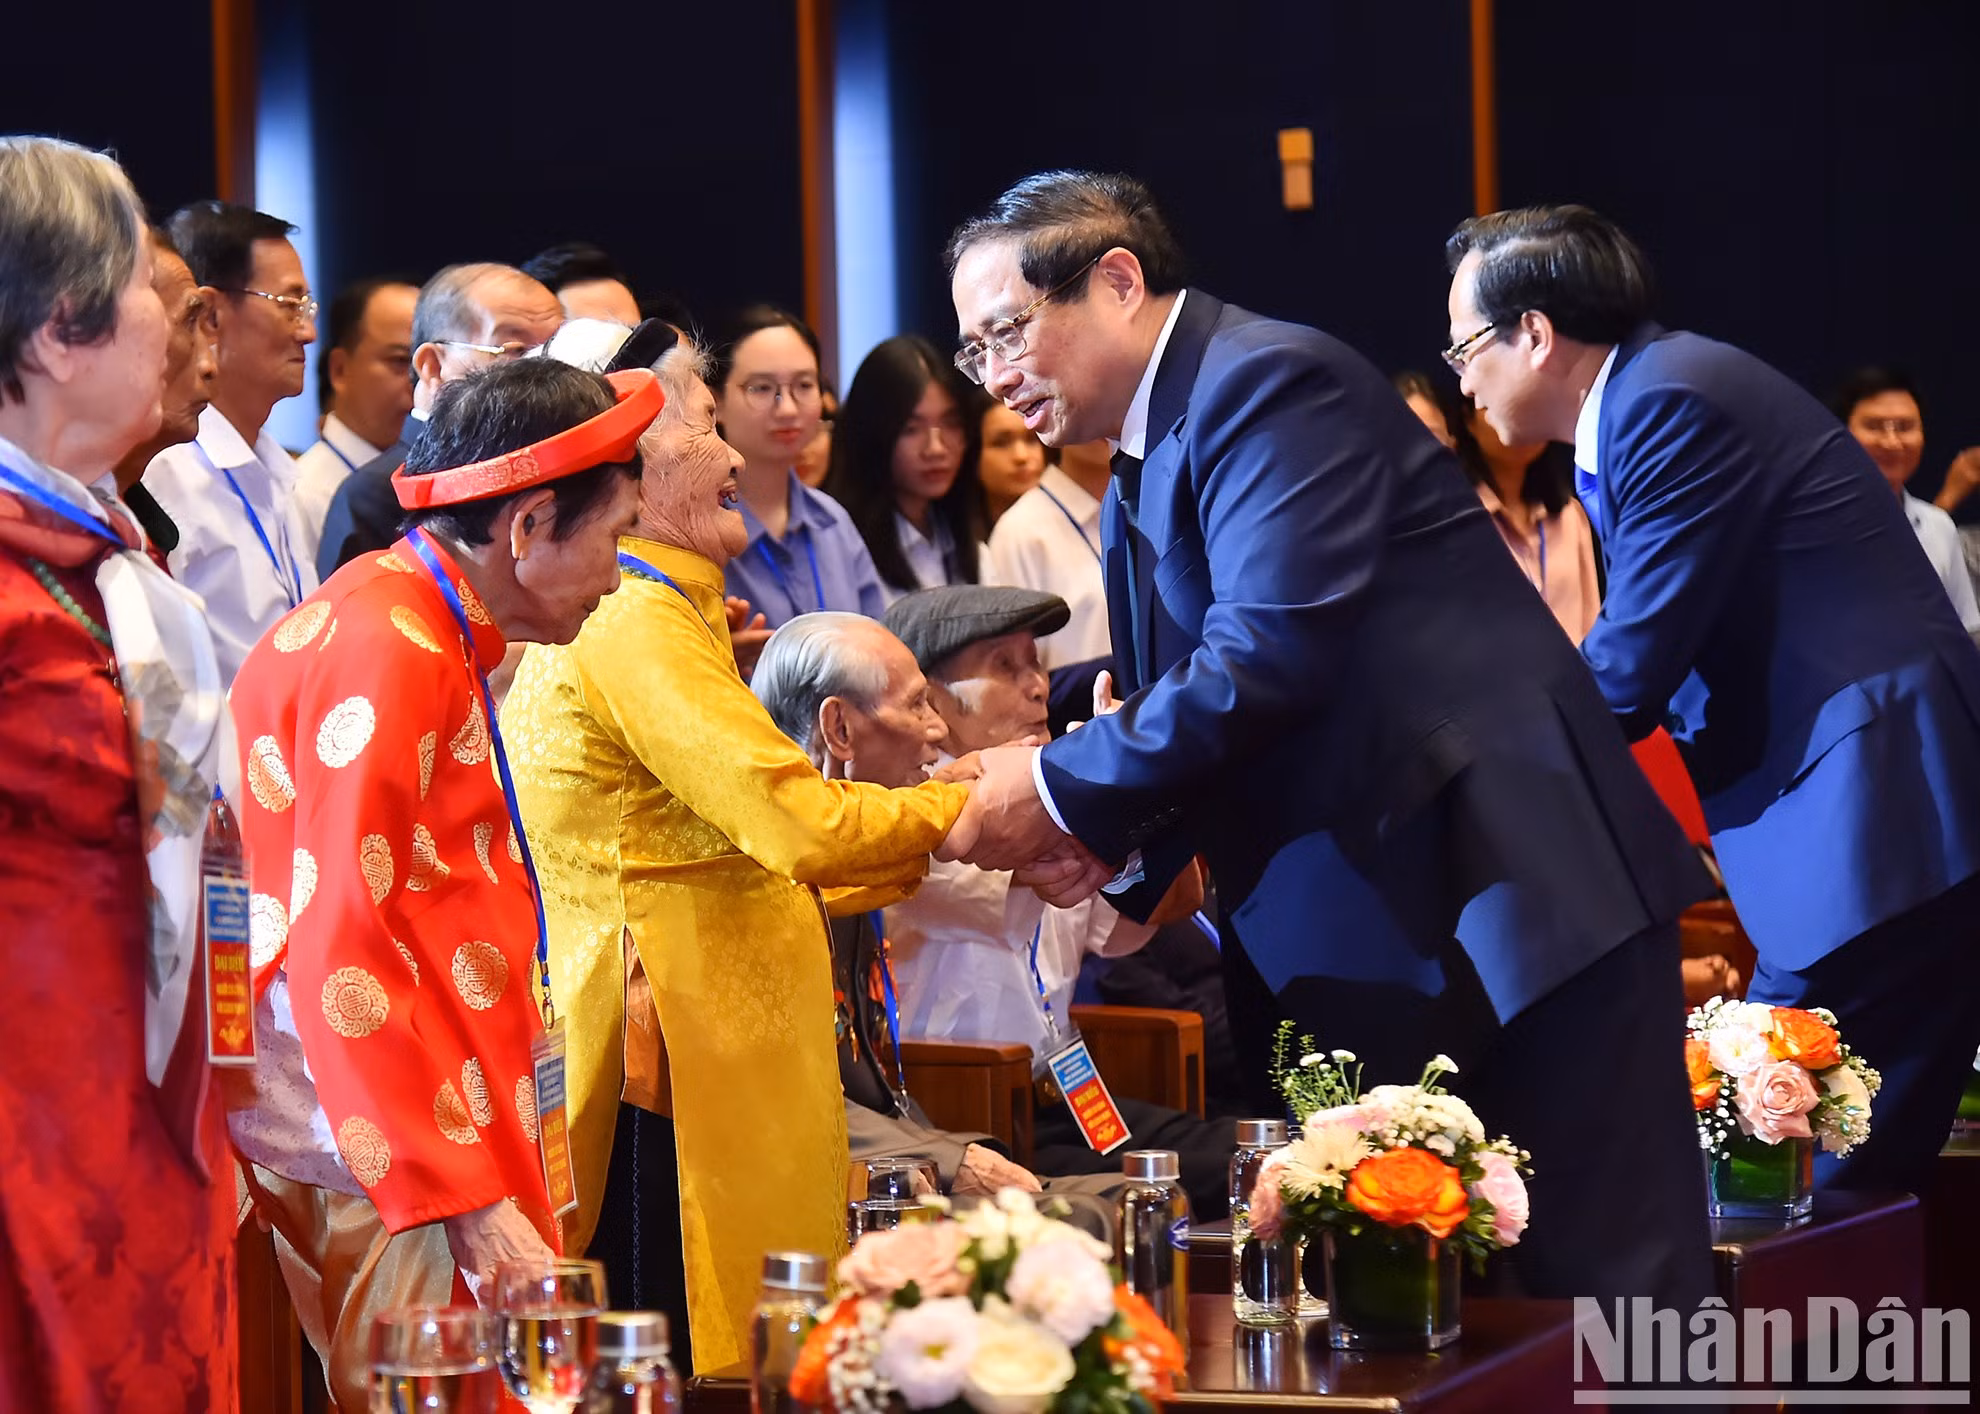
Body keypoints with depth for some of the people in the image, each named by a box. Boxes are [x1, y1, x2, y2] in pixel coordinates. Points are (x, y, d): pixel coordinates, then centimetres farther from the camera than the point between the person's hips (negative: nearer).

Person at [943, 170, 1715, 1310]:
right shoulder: (1144, 477, 18)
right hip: (1375, 936, 10)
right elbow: (1200, 706, 20)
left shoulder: (1270, 382, -12)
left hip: (1512, 888, -10)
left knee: (1603, 1282, -7)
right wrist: (1117, 841, 0)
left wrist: (1059, 787, -16)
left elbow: (1272, 654, -22)